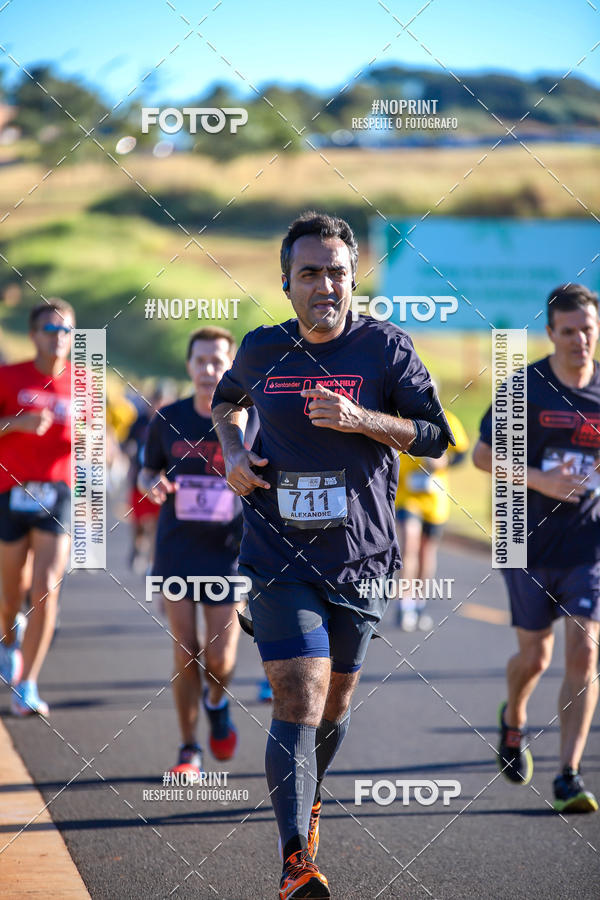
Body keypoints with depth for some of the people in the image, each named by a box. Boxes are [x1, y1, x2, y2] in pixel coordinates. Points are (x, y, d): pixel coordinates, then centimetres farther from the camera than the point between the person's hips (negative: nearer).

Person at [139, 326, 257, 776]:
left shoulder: (251, 422, -2)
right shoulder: (167, 421, 2)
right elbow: (148, 471, 14)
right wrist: (153, 484, -9)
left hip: (229, 549, -1)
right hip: (177, 548, 1)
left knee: (221, 657, -5)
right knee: (185, 652, -3)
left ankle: (217, 702, 30)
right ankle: (189, 748, 9)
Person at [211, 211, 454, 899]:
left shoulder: (385, 347, -3)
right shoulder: (262, 350, 3)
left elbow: (436, 436, -5)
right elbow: (226, 399, 24)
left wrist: (361, 419, -19)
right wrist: (232, 451, 5)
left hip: (361, 557, 1)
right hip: (279, 554, -1)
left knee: (335, 702, 15)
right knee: (299, 699, -15)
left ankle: (305, 800, 45)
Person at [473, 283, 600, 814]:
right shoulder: (525, 387, -5)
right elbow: (483, 454, -2)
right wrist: (540, 479, -16)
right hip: (531, 544, -1)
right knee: (534, 657, 6)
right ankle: (513, 720, 41)